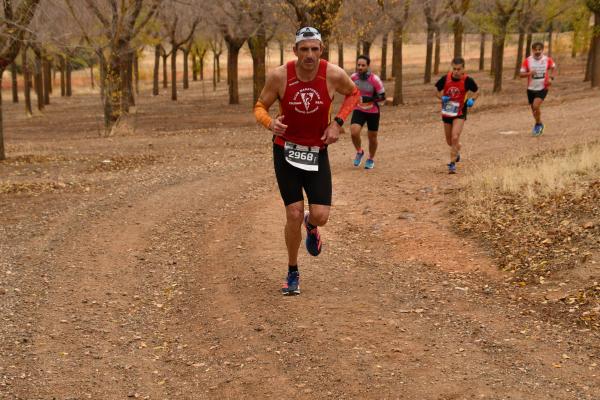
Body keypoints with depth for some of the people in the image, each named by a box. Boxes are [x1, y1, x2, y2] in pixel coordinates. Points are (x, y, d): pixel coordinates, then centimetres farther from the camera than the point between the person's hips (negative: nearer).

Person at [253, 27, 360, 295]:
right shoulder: (279, 76, -17)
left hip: (317, 152, 1)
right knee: (294, 214, -6)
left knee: (320, 217, -8)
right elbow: (260, 107, -4)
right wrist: (270, 123, -27)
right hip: (286, 150, -1)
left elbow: (353, 93, 7)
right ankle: (292, 273, 16)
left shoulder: (333, 75, -14)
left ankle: (311, 226, 34)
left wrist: (338, 122, -7)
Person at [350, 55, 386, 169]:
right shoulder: (353, 77, -10)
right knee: (354, 132, -20)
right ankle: (359, 152, 10)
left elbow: (382, 97, -18)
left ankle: (371, 159, 36)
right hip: (358, 110, 2)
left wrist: (367, 99, -29)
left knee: (372, 137, 10)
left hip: (373, 112, -2)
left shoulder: (374, 79, -22)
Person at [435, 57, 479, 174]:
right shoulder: (445, 78, -9)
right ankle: (456, 153, 50)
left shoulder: (467, 80, -14)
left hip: (460, 113, -3)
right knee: (449, 141, 16)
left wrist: (472, 100, -16)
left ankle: (452, 163, -8)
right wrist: (442, 98, -16)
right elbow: (437, 92, 5)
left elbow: (476, 91, 3)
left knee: (455, 138, -21)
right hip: (447, 112, 3)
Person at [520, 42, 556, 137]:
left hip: (543, 88, -2)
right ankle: (539, 124, 40)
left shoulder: (548, 60, -7)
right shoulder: (527, 61, -9)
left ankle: (538, 124, 1)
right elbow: (521, 74, -6)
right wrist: (529, 73, -26)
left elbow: (553, 67, 14)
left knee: (536, 105, -22)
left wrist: (551, 77, -2)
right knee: (533, 108, 14)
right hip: (531, 88, 3)